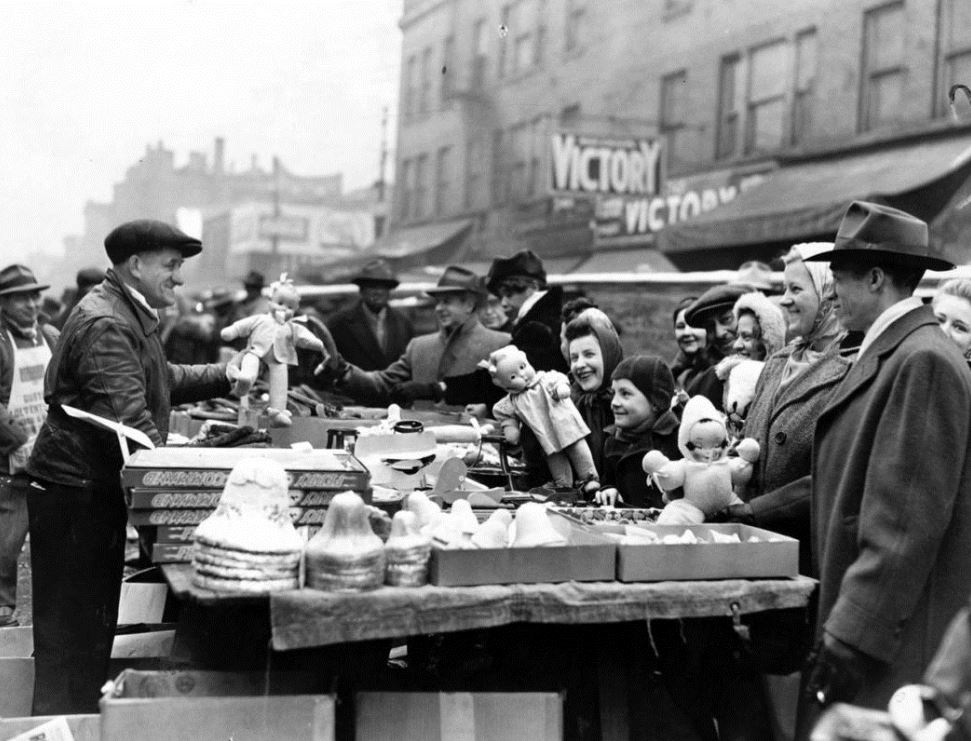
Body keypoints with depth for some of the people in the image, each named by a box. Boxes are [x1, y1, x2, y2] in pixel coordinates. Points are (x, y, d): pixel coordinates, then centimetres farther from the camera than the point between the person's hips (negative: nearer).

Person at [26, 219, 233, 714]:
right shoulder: (106, 324, -20)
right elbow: (129, 420, -27)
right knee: (70, 637, -4)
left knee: (95, 631, 18)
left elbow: (163, 381, 26)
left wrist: (226, 377, 12)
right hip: (74, 494, -11)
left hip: (98, 493, 11)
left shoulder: (131, 316, 15)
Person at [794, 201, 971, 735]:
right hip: (858, 624, 9)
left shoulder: (924, 361, -15)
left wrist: (854, 637, -20)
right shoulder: (886, 355, 14)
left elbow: (906, 526, -20)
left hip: (894, 648, -9)